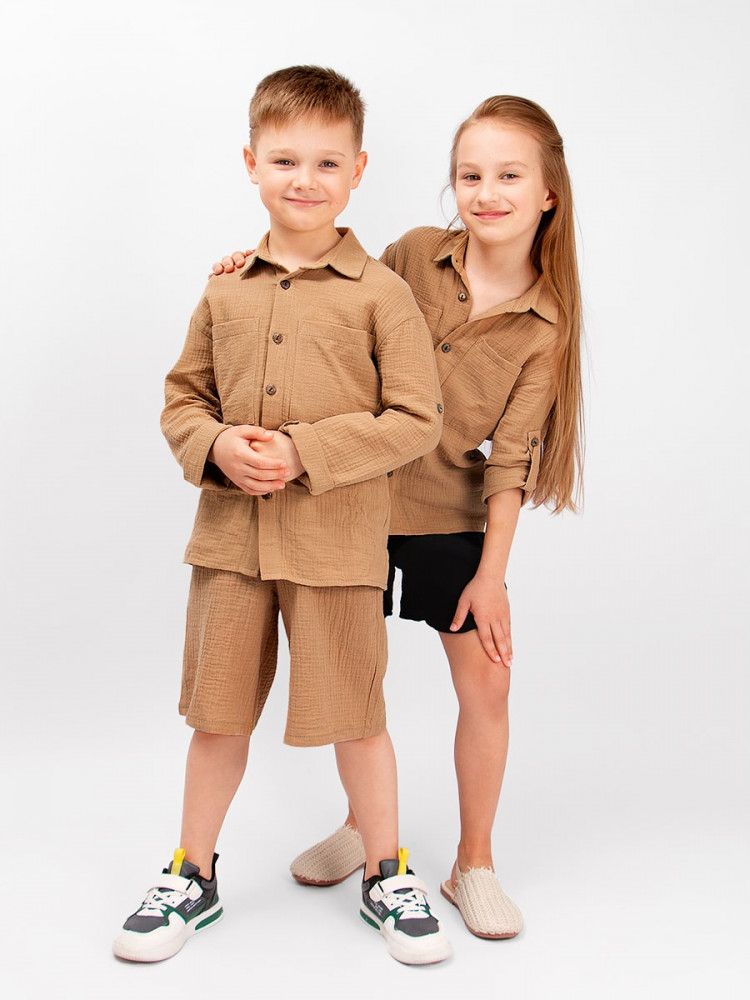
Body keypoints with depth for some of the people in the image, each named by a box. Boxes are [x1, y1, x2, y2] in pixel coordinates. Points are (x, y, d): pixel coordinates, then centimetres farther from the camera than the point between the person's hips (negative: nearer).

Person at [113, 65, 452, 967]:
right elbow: (183, 397, 12)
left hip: (338, 543, -3)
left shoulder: (380, 293, -5)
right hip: (229, 536, 3)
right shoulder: (226, 290, 6)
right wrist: (214, 447, -9)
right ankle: (192, 877, 32)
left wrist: (306, 451, -18)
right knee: (218, 714, 13)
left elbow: (414, 420, -8)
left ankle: (386, 875, 31)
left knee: (354, 716, 8)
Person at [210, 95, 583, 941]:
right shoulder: (415, 254, -7)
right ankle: (365, 824, 36)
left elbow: (510, 456, -9)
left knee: (485, 682, 1)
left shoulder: (545, 322, -8)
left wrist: (491, 572, -9)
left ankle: (473, 865, 20)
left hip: (453, 516, -1)